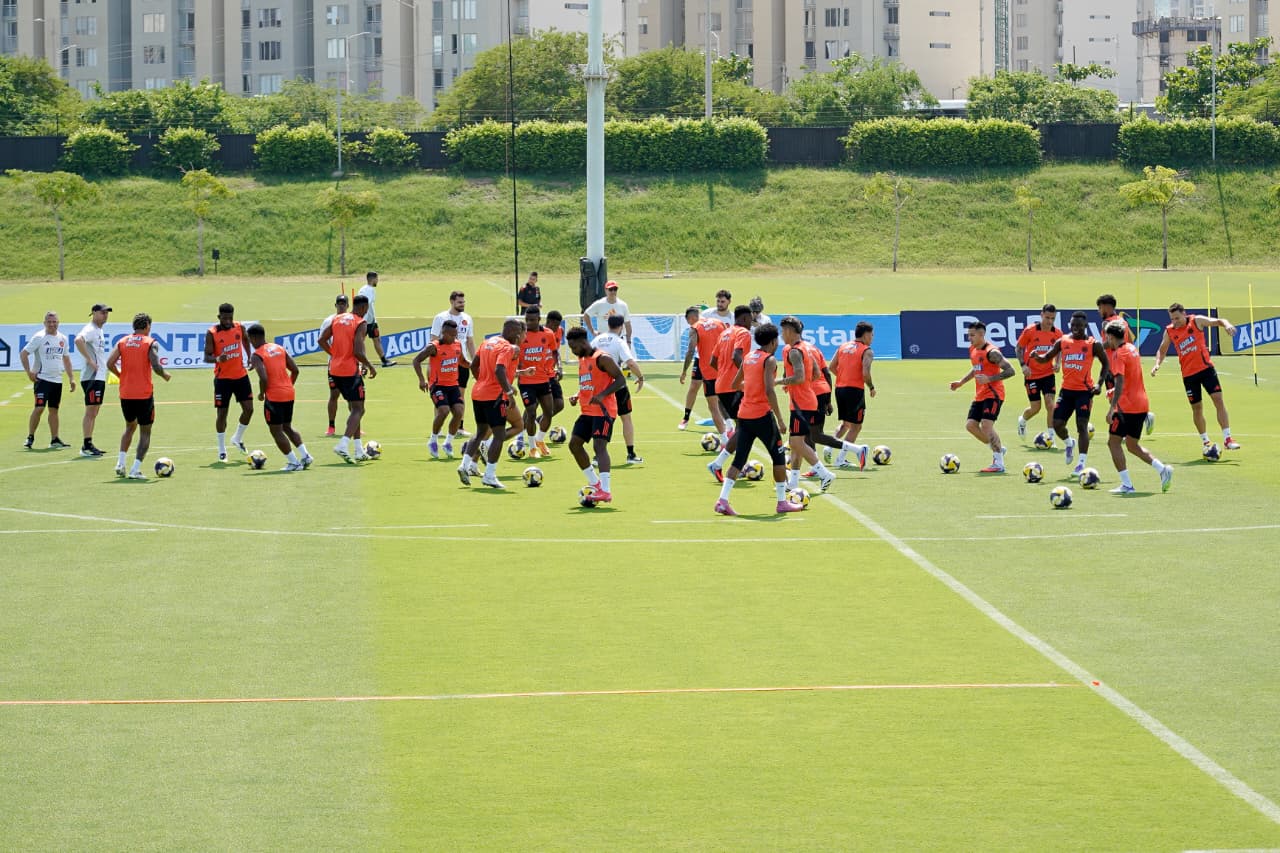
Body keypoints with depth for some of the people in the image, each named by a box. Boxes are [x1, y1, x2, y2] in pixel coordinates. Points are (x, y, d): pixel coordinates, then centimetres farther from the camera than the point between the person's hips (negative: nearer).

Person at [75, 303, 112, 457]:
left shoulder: (99, 330, 17)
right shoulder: (90, 329, -14)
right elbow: (78, 340, -34)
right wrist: (89, 360, -29)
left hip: (100, 377, 10)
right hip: (92, 377, -10)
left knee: (94, 413, 12)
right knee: (91, 412, -9)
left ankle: (89, 446, 15)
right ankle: (86, 446, -8)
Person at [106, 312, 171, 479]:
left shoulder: (122, 342, 5)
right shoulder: (150, 343, -6)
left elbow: (110, 363, -4)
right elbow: (156, 366, -17)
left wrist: (120, 375, 14)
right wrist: (165, 375, 3)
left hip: (125, 394, 4)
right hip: (144, 394, -4)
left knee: (130, 427, 25)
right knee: (145, 432, 7)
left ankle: (120, 463, 12)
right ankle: (136, 469, -4)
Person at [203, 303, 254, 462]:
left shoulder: (239, 328, -1)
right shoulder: (212, 334, -13)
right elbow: (207, 357, -15)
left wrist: (248, 358, 17)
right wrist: (218, 359, -34)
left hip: (241, 375, 4)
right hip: (223, 378, -4)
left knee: (248, 409, 1)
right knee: (222, 413, -1)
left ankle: (238, 439, 26)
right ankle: (222, 450, 10)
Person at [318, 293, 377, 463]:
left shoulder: (337, 319, 10)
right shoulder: (360, 324, -11)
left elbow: (322, 340, 7)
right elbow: (357, 351, -20)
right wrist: (369, 366, -5)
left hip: (335, 369, 8)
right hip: (350, 371, -8)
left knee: (353, 408, 18)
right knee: (358, 410, -3)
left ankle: (358, 450, 18)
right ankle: (343, 445, -23)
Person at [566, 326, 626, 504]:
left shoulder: (602, 359, -12)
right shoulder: (582, 361, 16)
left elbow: (621, 380, -15)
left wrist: (602, 395, -26)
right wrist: (577, 396, 8)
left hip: (603, 411, -10)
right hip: (587, 411, 10)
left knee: (599, 446, -20)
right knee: (574, 444, 7)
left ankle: (606, 490, -27)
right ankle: (595, 484, 18)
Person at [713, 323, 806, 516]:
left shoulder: (748, 357, 12)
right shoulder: (769, 360, -10)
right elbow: (769, 391, -19)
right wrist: (780, 419, -16)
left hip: (744, 415, 7)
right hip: (762, 415, -7)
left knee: (739, 459, 6)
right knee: (778, 456, 8)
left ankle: (723, 500, -8)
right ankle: (782, 502, 13)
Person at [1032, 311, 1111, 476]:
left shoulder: (1094, 344, -4)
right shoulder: (1062, 342, 5)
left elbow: (1106, 364, 5)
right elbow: (1046, 358, 7)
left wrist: (1100, 384, -7)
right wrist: (1036, 357, -17)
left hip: (1084, 390, -4)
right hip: (1066, 389, 4)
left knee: (1082, 425, -9)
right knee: (1057, 424, 2)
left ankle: (1082, 462, -5)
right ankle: (1069, 443, 35)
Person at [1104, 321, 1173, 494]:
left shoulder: (1118, 355, -14)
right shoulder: (1132, 349, 13)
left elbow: (1120, 383, -24)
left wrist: (1112, 408, -27)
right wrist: (1115, 392, 33)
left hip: (1127, 406, -9)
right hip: (1142, 404, 9)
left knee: (1113, 442, -1)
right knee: (1132, 445, 19)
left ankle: (1127, 485, -6)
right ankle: (1162, 469, 6)